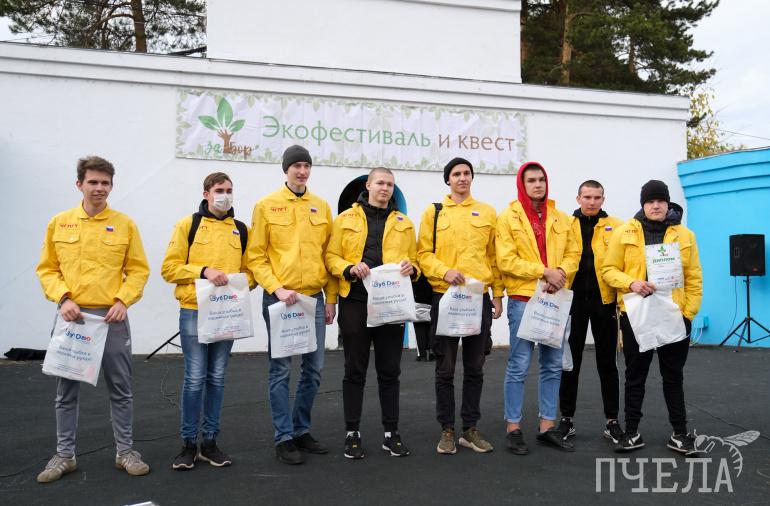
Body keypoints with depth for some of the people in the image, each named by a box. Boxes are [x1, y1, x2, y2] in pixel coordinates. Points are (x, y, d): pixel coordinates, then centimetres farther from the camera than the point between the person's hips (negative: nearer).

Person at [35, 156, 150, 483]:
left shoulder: (124, 224, 3)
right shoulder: (59, 223, 5)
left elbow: (138, 270, 3)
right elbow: (47, 269, 7)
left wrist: (123, 301, -10)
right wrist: (63, 298, -8)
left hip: (112, 317, -1)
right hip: (71, 316, 1)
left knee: (120, 389, 6)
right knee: (66, 390, 8)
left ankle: (126, 452, 18)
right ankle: (64, 455, 22)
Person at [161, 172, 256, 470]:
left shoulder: (241, 230, 11)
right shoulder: (188, 225, 2)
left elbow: (249, 269, 13)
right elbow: (169, 268, -3)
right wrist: (203, 271, -16)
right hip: (194, 311, -3)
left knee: (217, 378, 9)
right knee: (195, 378, -1)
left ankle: (210, 442, 19)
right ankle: (189, 443, 12)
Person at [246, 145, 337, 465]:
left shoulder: (321, 206, 10)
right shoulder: (266, 206, -1)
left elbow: (329, 254, 11)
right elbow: (255, 257, -4)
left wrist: (331, 298, 8)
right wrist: (277, 288, -15)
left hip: (314, 298, 4)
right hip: (280, 298, -4)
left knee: (314, 368, 10)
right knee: (281, 370, 1)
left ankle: (301, 430, 26)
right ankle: (284, 438, 12)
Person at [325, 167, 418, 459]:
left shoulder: (404, 223, 14)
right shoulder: (346, 219, 7)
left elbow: (414, 259, 13)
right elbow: (331, 257, 2)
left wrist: (410, 268, -9)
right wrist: (350, 269, -16)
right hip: (355, 303, -2)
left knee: (389, 370, 8)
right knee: (355, 370, 5)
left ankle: (391, 432, 19)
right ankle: (352, 433, 16)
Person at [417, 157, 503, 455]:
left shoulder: (487, 213, 9)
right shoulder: (434, 213, 5)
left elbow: (494, 257, 9)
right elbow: (423, 254, -1)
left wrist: (497, 294, 6)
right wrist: (445, 272, -18)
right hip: (444, 297, -1)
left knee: (475, 367, 9)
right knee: (445, 368, 5)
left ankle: (471, 429, 20)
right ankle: (447, 430, 16)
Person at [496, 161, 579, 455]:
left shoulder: (559, 218, 12)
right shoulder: (509, 217, -2)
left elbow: (572, 254, 10)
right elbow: (506, 260, -11)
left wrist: (561, 273, -11)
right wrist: (544, 271, -17)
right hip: (523, 299, -5)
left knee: (552, 366, 10)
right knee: (519, 366, -2)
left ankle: (547, 427, 20)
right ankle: (513, 429, 9)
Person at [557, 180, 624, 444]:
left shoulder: (616, 227, 2)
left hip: (604, 301, 0)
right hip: (573, 300, 0)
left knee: (607, 362, 9)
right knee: (570, 362, 9)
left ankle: (612, 420, 20)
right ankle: (566, 418, 20)